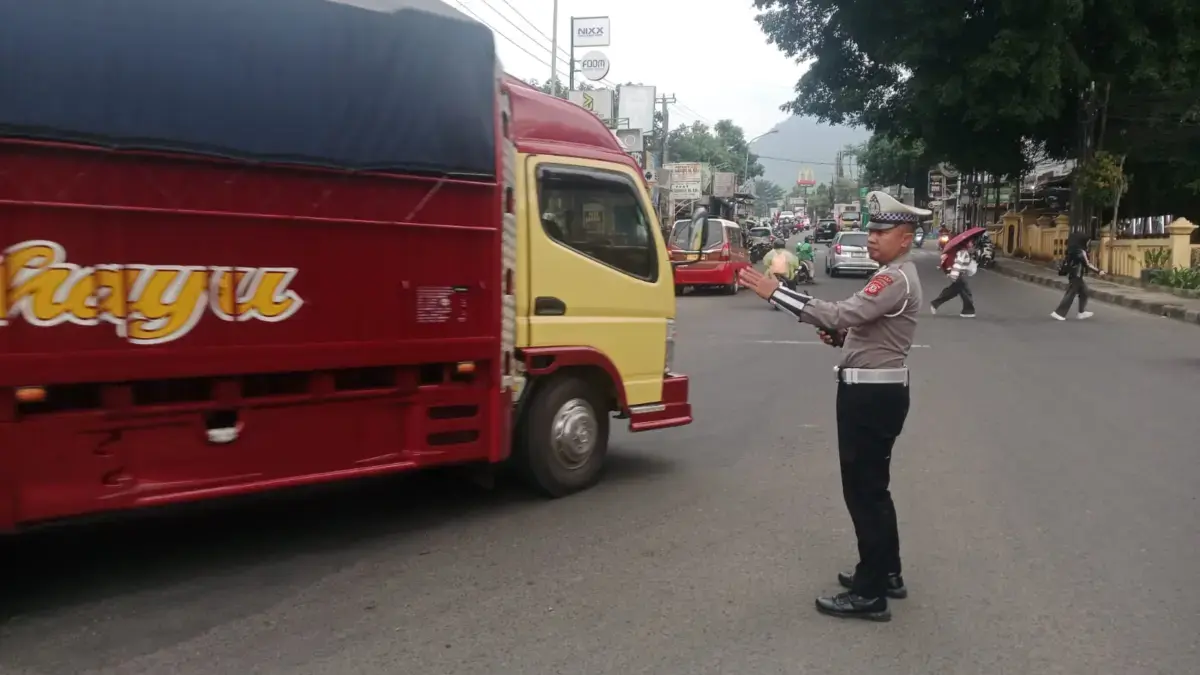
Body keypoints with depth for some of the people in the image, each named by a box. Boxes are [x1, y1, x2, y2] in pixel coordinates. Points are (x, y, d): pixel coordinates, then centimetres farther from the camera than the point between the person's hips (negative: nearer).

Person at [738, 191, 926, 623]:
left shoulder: (896, 280, -18)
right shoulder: (893, 276, 17)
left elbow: (841, 314, -30)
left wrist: (774, 292, -32)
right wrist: (842, 337, 4)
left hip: (872, 395, -11)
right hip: (873, 392, 11)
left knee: (864, 491, -4)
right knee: (870, 487, 19)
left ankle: (869, 594, 5)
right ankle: (886, 572, 33)